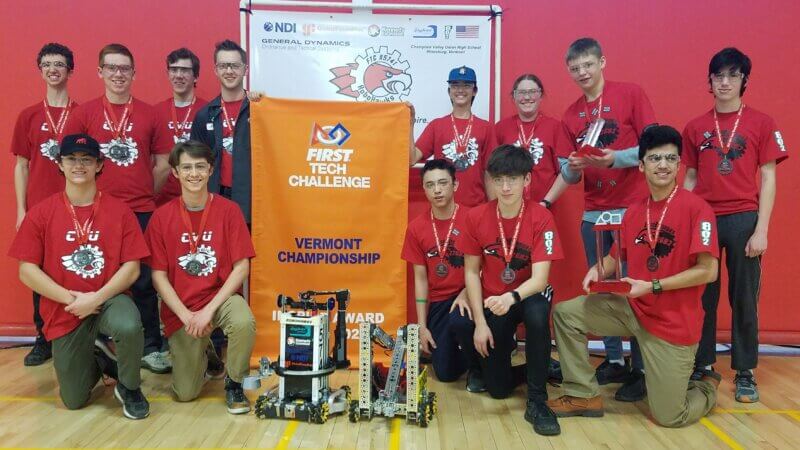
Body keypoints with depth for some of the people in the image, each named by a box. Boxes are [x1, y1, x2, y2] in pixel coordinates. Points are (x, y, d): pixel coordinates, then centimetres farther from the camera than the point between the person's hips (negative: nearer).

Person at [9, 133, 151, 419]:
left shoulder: (119, 211, -5)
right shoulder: (41, 213, -3)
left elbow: (132, 267, -8)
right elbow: (27, 271, -5)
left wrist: (96, 298, -21)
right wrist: (70, 298, -15)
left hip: (109, 298, -1)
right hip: (64, 310, 2)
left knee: (129, 326, -38)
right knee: (74, 400, 4)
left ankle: (130, 388, -6)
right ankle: (95, 360, 40)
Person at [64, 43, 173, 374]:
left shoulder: (148, 114, 6)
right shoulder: (84, 113, 4)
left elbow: (163, 164, 9)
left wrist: (144, 194, 6)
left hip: (142, 212, 1)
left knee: (144, 281, 4)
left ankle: (150, 348, 14)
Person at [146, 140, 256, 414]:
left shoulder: (228, 210, -7)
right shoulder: (162, 217, -4)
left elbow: (241, 267, -9)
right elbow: (158, 274, -2)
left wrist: (208, 310, -17)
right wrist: (186, 315, -14)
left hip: (221, 296, -1)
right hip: (181, 307, 1)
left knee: (244, 322, -36)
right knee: (185, 393, -2)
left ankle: (234, 383, -6)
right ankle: (202, 354, 33)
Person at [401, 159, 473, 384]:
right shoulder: (416, 227, 0)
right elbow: (420, 279, 3)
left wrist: (465, 294, -23)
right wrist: (422, 326, 0)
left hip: (466, 297, -3)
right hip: (437, 303, 4)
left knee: (459, 320, -37)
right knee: (446, 373, -2)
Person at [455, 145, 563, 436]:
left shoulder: (541, 218, -18)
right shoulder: (476, 217, -12)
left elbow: (540, 278, -24)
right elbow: (471, 272, -5)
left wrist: (510, 298, -45)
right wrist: (480, 322, -12)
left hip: (527, 296, -1)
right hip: (491, 302, 2)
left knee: (538, 313, -40)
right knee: (498, 389, -3)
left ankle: (537, 400, -22)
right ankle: (505, 348, 34)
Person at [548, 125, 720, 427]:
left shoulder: (696, 208, -15)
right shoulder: (633, 212, 4)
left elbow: (707, 271, -18)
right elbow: (616, 255, 16)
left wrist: (652, 287, -21)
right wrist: (597, 270, -6)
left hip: (674, 323, -5)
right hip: (633, 309, 6)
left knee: (669, 417, -1)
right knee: (565, 313, -7)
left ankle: (707, 386, 35)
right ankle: (584, 395, 6)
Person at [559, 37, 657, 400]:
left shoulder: (630, 94, -1)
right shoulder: (571, 115, 11)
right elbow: (568, 173, 9)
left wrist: (614, 158, -21)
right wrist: (572, 167, -13)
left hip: (632, 209, -5)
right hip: (593, 213, 5)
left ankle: (642, 369, 8)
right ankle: (614, 361, 22)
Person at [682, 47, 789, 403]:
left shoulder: (761, 123, 2)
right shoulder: (695, 128, 8)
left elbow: (768, 180, -1)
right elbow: (690, 179, 10)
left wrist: (761, 230, -8)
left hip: (743, 220, -2)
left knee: (744, 299, 5)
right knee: (702, 298, 8)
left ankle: (745, 373, 17)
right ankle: (701, 365, 20)